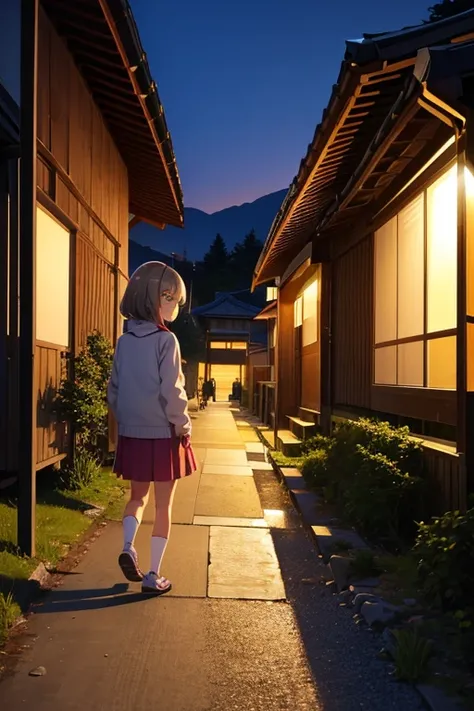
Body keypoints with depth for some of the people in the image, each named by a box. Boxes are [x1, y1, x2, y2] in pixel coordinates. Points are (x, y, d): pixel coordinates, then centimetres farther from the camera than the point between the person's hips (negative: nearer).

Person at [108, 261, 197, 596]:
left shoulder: (124, 341, 3)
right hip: (163, 435, -5)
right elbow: (171, 393, -18)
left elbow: (114, 390, 8)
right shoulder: (166, 340, -15)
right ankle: (154, 576, 12)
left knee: (138, 496, 23)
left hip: (131, 434, 5)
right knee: (164, 506, 8)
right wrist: (184, 426, -5)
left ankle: (128, 547, 1)